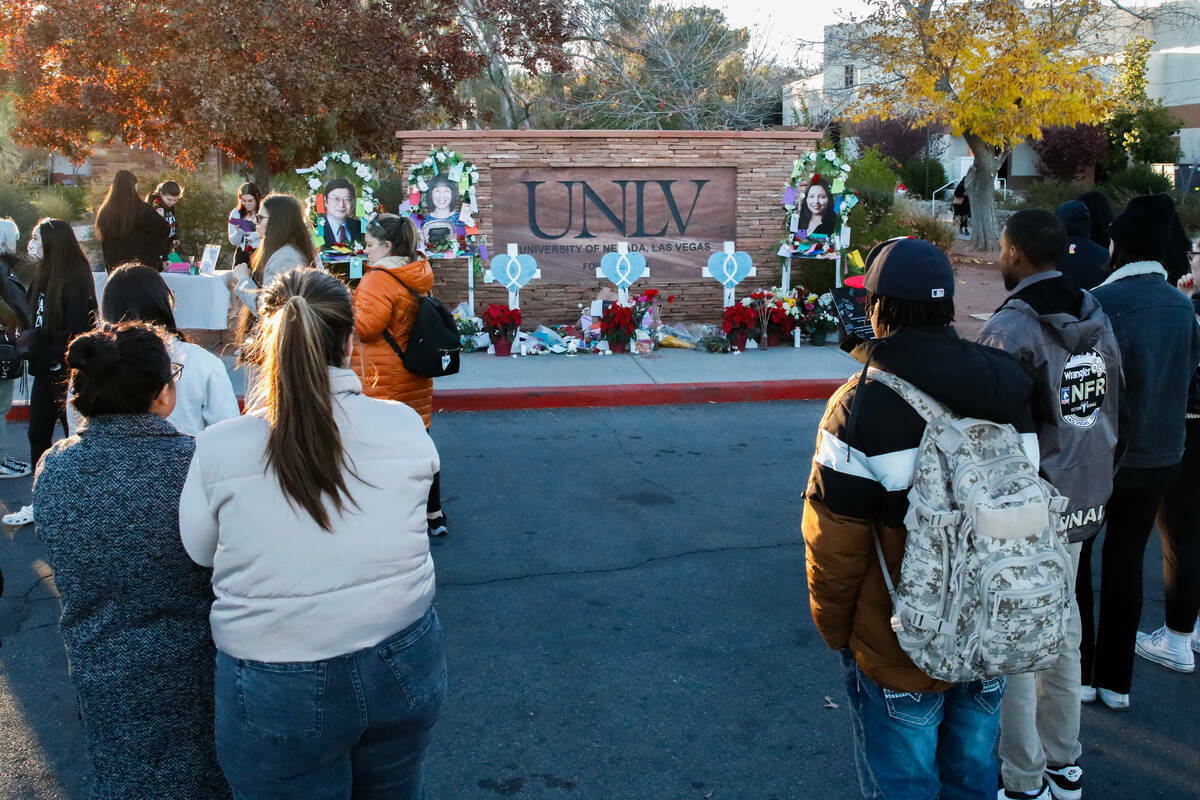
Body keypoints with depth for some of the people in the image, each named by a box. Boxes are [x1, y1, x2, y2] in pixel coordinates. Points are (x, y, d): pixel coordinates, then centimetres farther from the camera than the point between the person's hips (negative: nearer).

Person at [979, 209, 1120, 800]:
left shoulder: (1010, 329, -19)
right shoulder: (1097, 317, 5)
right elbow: (1110, 411, 10)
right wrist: (1092, 482, 19)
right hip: (1083, 504, 8)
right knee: (1062, 629, 19)